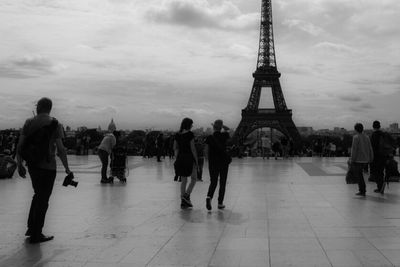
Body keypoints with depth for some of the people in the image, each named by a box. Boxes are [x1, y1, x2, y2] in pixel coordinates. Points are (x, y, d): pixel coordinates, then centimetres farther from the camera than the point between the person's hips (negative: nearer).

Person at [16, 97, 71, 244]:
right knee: (43, 200, 5)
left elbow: (20, 145, 3)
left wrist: (20, 164, 12)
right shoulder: (55, 125, -10)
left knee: (38, 195, 24)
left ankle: (31, 227, 27)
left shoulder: (28, 123, 3)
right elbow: (60, 149, -14)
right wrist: (67, 169, -7)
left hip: (32, 165, 5)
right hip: (48, 166, -5)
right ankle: (36, 235, 12)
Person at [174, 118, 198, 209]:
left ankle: (183, 202, 11)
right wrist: (196, 160, -7)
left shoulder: (177, 135, 6)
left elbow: (175, 148, 9)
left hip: (180, 158, 6)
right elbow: (193, 148, -13)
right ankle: (186, 196, -8)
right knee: (193, 178, 9)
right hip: (189, 158, -6)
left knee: (183, 180, 11)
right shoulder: (190, 134, -12)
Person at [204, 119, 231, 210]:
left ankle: (209, 197, -16)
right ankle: (220, 203, 11)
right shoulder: (224, 136, -5)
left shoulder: (209, 137, -6)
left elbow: (206, 151, -7)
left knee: (213, 182, 10)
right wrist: (223, 126, 11)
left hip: (213, 162, 1)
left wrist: (209, 159, 7)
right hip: (223, 161, -1)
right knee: (222, 183, 10)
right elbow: (228, 129, 19)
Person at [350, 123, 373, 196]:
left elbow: (354, 149, -15)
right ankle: (362, 189, 20)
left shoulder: (356, 137, -12)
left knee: (358, 175, 1)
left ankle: (362, 191, 1)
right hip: (365, 159, 7)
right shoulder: (366, 137, 8)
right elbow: (370, 149, 10)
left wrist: (352, 159, -11)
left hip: (358, 159, -7)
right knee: (359, 173, 20)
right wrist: (371, 158, 17)